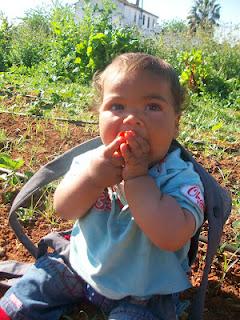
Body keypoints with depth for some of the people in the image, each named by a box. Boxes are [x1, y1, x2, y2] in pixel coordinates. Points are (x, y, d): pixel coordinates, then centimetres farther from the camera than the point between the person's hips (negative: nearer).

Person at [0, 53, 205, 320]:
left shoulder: (180, 177, -23)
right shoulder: (92, 160, -9)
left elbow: (172, 237, -37)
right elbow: (63, 209, -11)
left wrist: (136, 176, -37)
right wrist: (91, 177, -30)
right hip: (83, 264, 4)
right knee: (26, 295, 8)